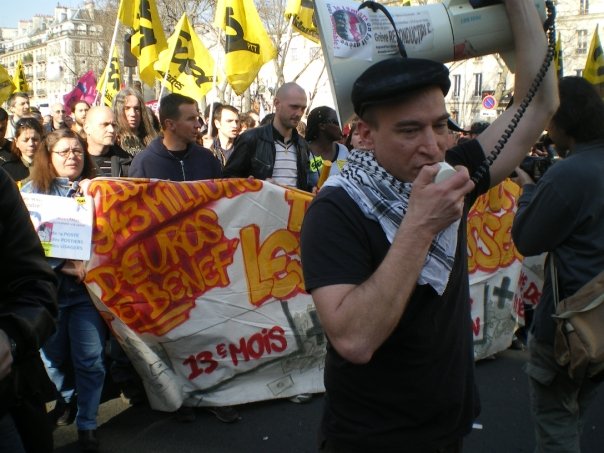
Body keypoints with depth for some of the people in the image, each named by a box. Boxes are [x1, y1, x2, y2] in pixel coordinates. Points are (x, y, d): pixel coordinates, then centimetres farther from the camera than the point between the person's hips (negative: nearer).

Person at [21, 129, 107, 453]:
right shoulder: (32, 190, 5)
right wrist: (63, 265, -17)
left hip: (88, 287, 1)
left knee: (90, 361, 2)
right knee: (51, 359, 12)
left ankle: (87, 425, 17)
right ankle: (58, 405, 35)